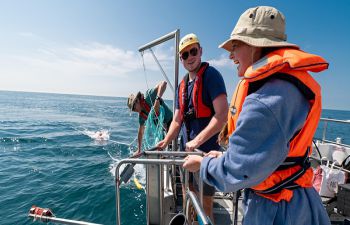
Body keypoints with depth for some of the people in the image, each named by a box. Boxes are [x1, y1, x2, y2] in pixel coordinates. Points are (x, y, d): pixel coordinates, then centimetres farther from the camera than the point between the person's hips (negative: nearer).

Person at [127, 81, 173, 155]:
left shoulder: (148, 96, -15)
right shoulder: (141, 115, 6)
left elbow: (164, 83, -26)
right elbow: (140, 133, 14)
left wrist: (157, 99, -38)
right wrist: (139, 150, 16)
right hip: (162, 129, 8)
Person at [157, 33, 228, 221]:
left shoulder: (211, 75, -12)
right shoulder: (182, 85, 11)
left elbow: (222, 115, -21)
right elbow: (177, 119, 12)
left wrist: (198, 140, -21)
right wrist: (166, 141, 1)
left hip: (207, 149, -7)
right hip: (189, 148, 8)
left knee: (204, 201, 7)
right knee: (190, 191, 24)